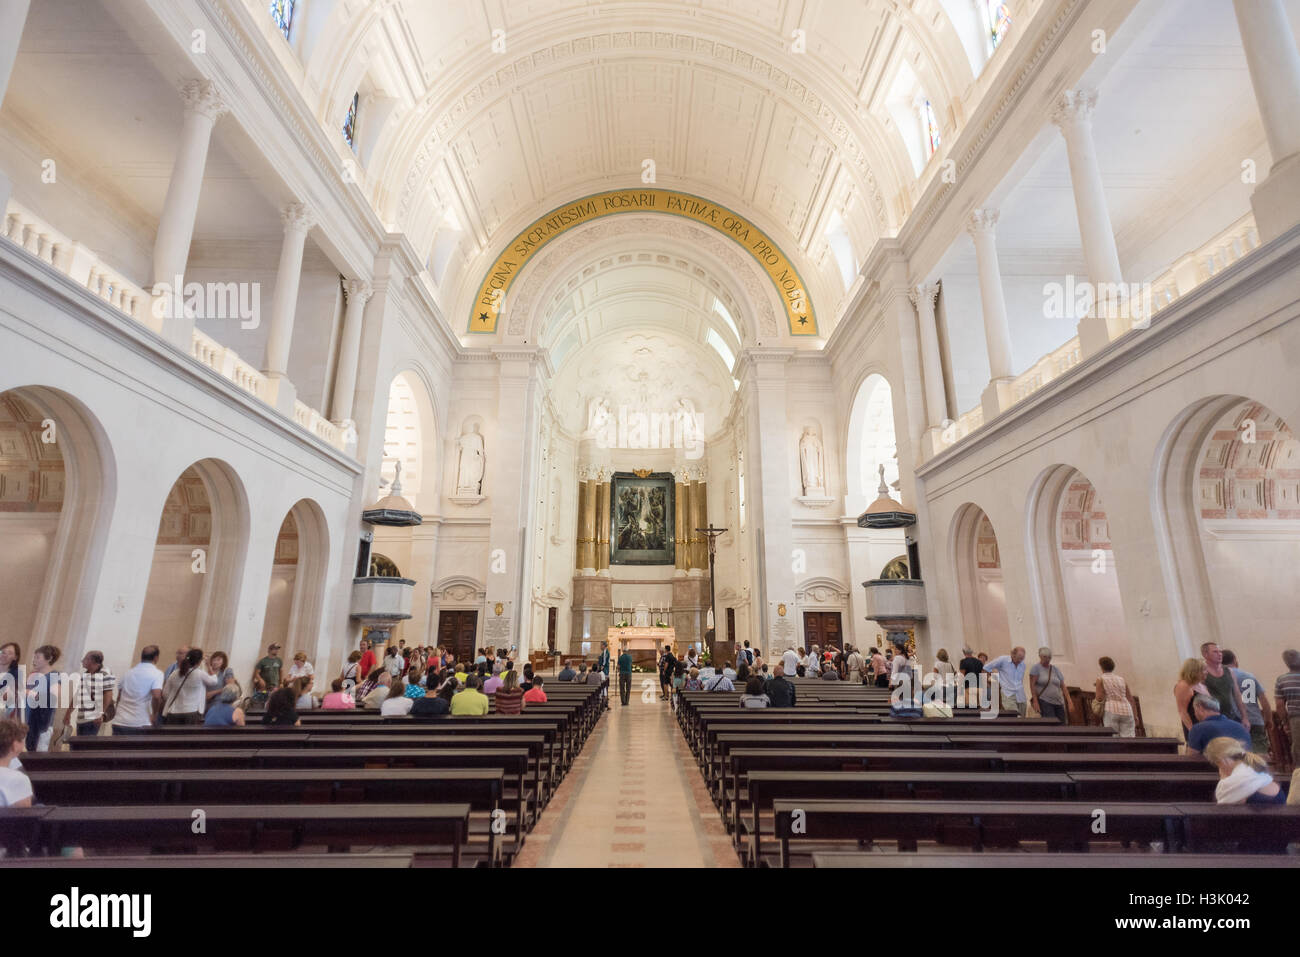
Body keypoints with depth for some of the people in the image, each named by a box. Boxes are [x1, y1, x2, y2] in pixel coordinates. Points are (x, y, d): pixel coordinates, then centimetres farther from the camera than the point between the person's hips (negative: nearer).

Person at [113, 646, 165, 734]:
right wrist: (154, 715, -5)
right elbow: (156, 696, -19)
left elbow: (119, 698, 20)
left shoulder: (127, 673, 13)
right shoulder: (157, 674, -6)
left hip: (119, 723, 6)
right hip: (141, 724, -5)